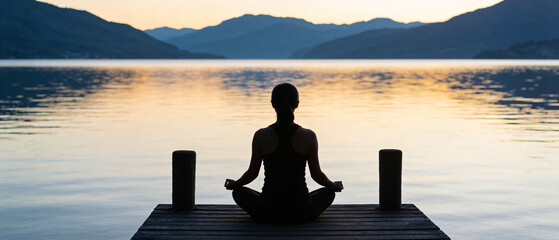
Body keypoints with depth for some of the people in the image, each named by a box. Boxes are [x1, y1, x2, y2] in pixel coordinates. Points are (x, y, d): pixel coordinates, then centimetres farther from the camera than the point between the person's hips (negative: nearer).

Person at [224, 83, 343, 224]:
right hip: (302, 214, 1)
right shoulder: (309, 136, -9)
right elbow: (316, 174, 1)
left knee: (239, 192, 30)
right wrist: (334, 186, 23)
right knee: (328, 192, 32)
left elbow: (252, 173, 2)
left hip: (268, 213, 0)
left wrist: (234, 184, 24)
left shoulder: (261, 136, -9)